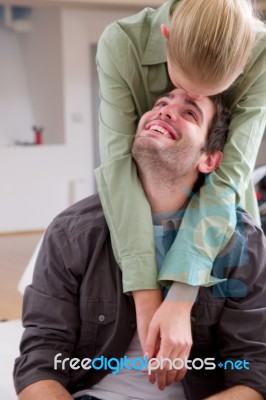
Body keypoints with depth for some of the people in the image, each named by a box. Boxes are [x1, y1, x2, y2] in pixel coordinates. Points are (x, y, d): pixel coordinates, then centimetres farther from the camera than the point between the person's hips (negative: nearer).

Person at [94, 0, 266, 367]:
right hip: (136, 212, 0)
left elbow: (229, 177, -31)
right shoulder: (121, 43, -26)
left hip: (220, 216, 1)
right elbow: (118, 162, -31)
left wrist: (181, 300, -39)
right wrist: (145, 292, -38)